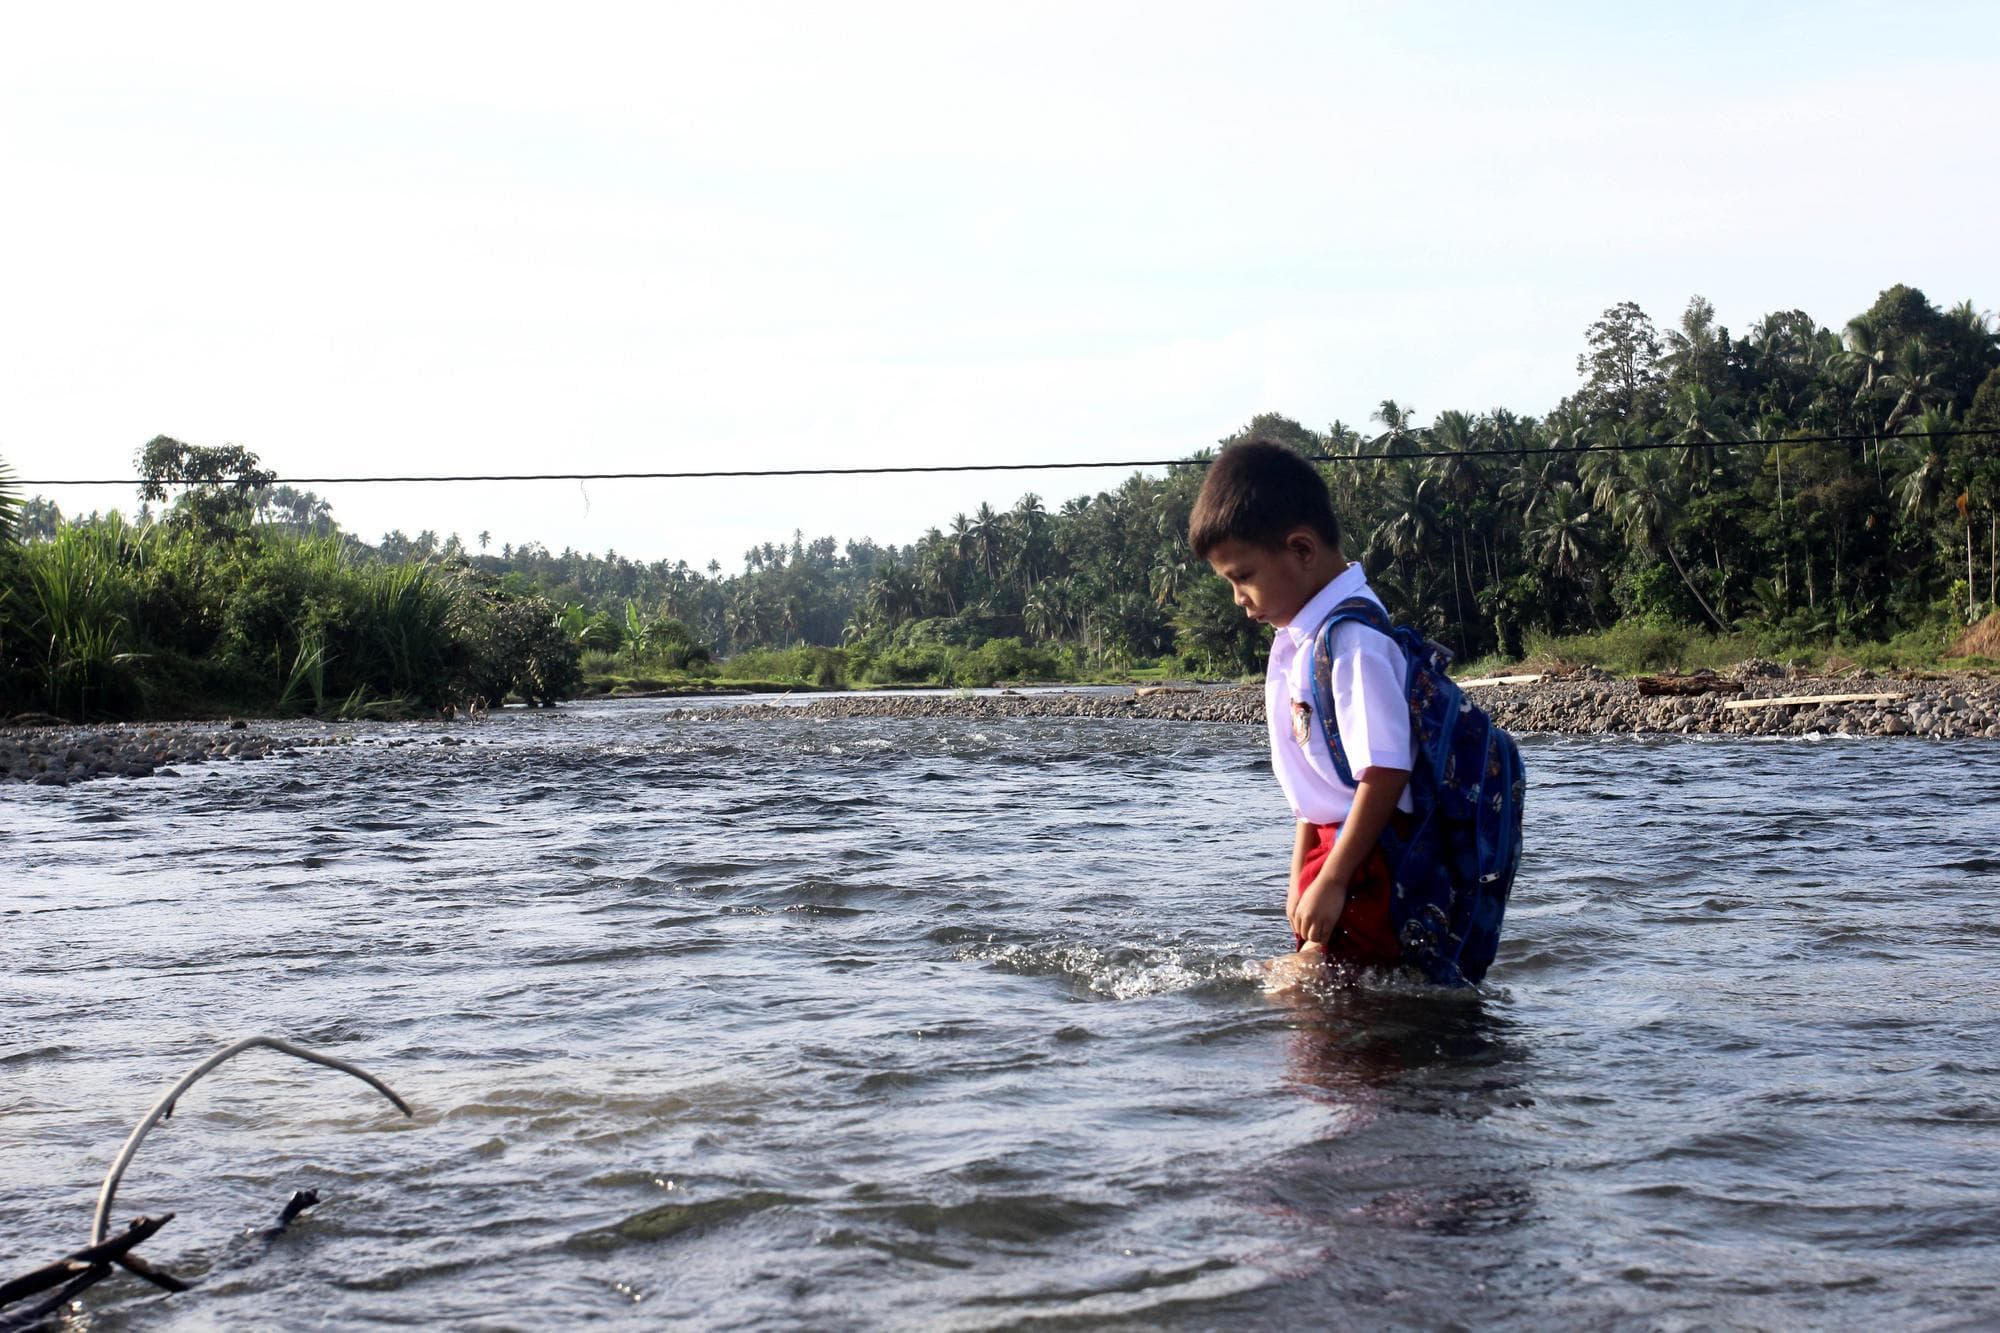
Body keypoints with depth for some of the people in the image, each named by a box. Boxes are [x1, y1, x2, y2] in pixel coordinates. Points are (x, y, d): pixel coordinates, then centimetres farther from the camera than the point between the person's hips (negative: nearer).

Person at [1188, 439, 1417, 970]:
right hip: (1332, 838, 10)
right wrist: (1301, 876, 17)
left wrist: (1331, 881, -22)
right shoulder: (1297, 638, 11)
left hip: (1371, 852, -10)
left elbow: (1385, 772, -25)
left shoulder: (1351, 641, -21)